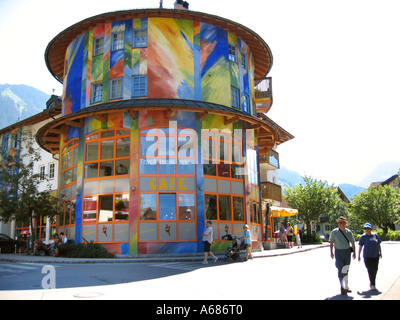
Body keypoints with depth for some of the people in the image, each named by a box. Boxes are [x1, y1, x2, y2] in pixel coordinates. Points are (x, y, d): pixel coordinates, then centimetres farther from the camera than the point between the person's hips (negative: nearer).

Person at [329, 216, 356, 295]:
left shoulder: (348, 232, 5)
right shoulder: (334, 232, 0)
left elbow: (353, 243, 12)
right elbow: (331, 242, 1)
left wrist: (354, 252, 7)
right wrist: (331, 252, -7)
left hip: (347, 252, 2)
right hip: (338, 252, -2)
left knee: (346, 270, 11)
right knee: (340, 269, -7)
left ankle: (346, 286, 26)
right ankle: (342, 287, 0)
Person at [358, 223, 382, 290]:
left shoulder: (375, 235, 4)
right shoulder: (363, 237, -4)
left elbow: (378, 245, 13)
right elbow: (360, 246, -1)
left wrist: (380, 253, 10)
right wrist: (359, 255, -1)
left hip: (376, 256, 3)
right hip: (367, 256, -3)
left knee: (375, 270, 7)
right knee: (370, 270, -7)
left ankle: (371, 282, 28)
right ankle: (373, 284, 4)